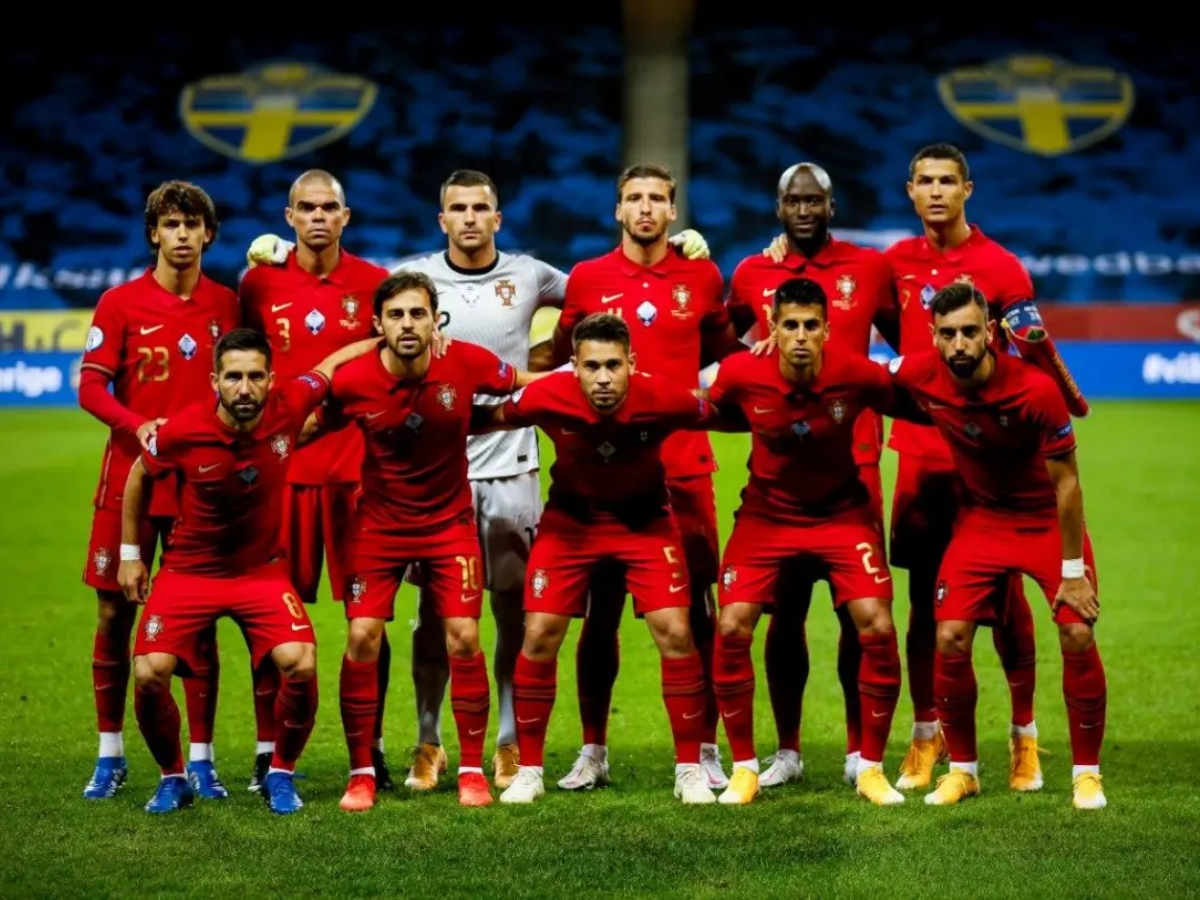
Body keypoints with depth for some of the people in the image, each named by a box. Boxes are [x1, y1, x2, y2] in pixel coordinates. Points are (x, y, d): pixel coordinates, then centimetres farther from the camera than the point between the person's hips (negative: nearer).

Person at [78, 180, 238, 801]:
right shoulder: (120, 303, -1)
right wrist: (138, 425, -19)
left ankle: (200, 759, 9)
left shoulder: (226, 305, 5)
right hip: (130, 477, -1)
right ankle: (110, 756, 13)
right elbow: (90, 387, -3)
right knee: (113, 612, 2)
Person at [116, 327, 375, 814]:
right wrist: (129, 553, 6)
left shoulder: (288, 406, -19)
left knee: (300, 665, -20)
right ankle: (172, 778, 11)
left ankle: (280, 775, 6)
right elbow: (139, 476, 1)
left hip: (262, 569, 1)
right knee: (150, 674, -16)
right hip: (189, 569, -1)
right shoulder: (181, 431, -21)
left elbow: (335, 362, 1)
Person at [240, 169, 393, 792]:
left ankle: (372, 749, 8)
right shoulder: (260, 284, 5)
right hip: (280, 466, 0)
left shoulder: (375, 284, 4)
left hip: (359, 467, 0)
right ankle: (267, 751, 7)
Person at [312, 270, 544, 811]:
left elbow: (525, 383, 4)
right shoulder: (353, 382, -17)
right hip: (380, 522, 0)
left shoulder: (466, 364, -16)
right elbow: (313, 427, 1)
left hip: (449, 520, 0)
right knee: (362, 637, -8)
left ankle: (472, 770, 7)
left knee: (464, 638, -7)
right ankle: (362, 774, 4)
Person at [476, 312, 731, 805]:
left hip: (645, 520, 0)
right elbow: (492, 418, -7)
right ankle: (528, 772, 9)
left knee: (675, 634, -11)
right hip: (570, 519, 1)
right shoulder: (547, 397, -27)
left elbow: (717, 418, -7)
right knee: (540, 635, -6)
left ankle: (690, 770, 4)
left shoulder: (663, 399, -29)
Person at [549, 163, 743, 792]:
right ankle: (592, 751, 12)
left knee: (696, 611, 0)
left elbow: (725, 355, 20)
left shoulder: (702, 278, 6)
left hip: (684, 468, 0)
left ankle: (706, 750, 7)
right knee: (600, 611, 3)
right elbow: (562, 363, 14)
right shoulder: (586, 279, 5)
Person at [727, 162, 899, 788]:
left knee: (858, 608, 0)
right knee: (784, 608, 3)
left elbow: (907, 344, 14)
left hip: (852, 460, -1)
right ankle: (787, 751, 12)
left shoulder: (869, 268, 5)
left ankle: (860, 750, 9)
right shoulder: (751, 275, 7)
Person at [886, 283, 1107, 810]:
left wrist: (1073, 569, -17)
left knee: (1078, 634, -14)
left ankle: (1087, 773, 2)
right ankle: (962, 769, 9)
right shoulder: (921, 376, -19)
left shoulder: (1036, 390, -28)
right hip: (980, 518, 3)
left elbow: (1066, 482, -19)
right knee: (950, 638, -9)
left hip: (1048, 519, -3)